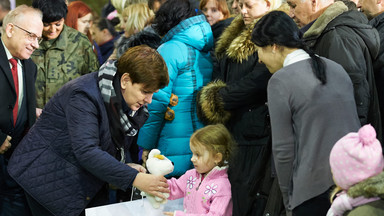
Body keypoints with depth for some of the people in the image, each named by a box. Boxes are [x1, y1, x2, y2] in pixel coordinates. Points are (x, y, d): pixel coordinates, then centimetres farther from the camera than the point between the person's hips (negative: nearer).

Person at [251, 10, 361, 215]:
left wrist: (288, 198, 3)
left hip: (316, 191, -6)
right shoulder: (337, 69, 9)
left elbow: (283, 149, -9)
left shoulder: (280, 81, -9)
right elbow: (356, 125, 13)